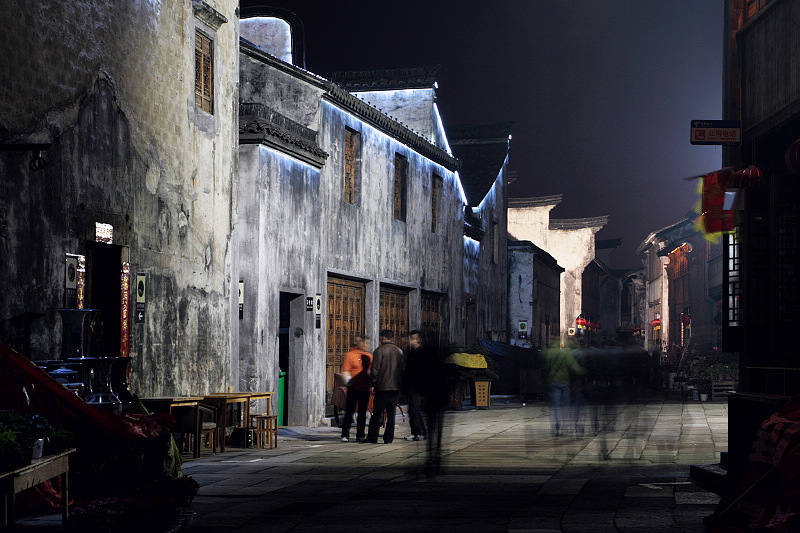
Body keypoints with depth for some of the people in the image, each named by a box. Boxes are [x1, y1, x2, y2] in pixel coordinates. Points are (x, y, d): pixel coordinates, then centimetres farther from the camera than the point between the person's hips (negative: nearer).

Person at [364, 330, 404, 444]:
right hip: (395, 387, 5)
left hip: (382, 387, -5)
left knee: (377, 414, -1)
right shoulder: (399, 351, 10)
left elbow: (375, 370, -11)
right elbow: (402, 370, 14)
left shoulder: (380, 350, -8)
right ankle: (389, 438, 6)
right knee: (391, 414, 7)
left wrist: (372, 384, -4)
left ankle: (372, 437, 0)